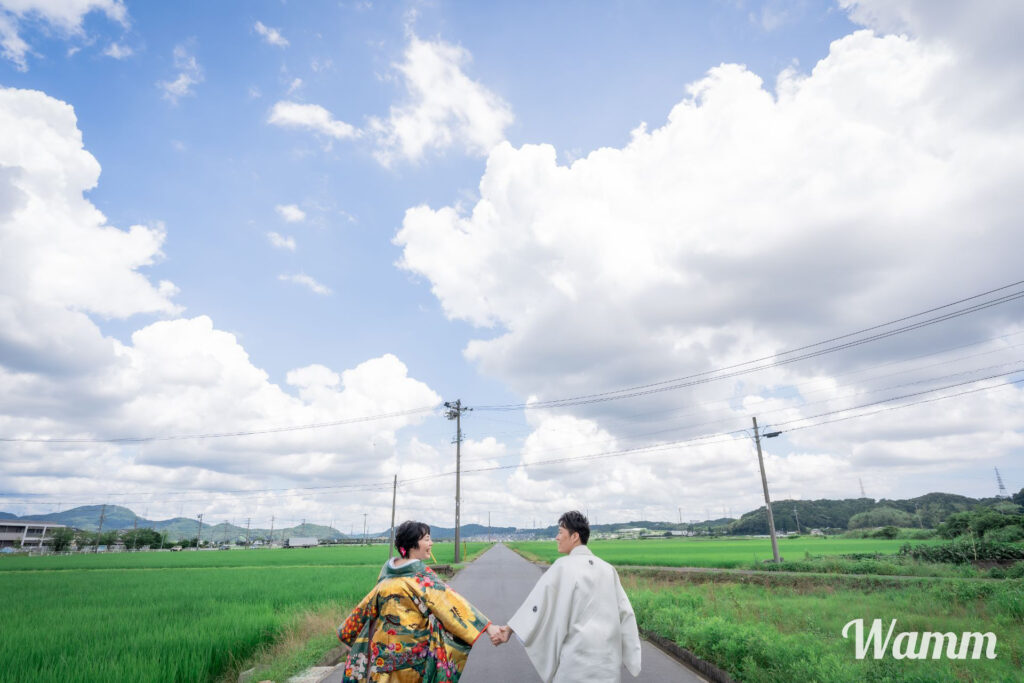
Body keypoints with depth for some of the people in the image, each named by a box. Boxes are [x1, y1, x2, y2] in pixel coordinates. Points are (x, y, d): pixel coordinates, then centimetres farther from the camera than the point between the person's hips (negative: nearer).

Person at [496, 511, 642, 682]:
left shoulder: (563, 566, -10)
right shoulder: (607, 569, 4)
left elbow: (537, 602, -10)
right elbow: (624, 612, 5)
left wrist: (510, 628, -2)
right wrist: (631, 654, 11)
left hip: (578, 654, -5)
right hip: (608, 657, 5)